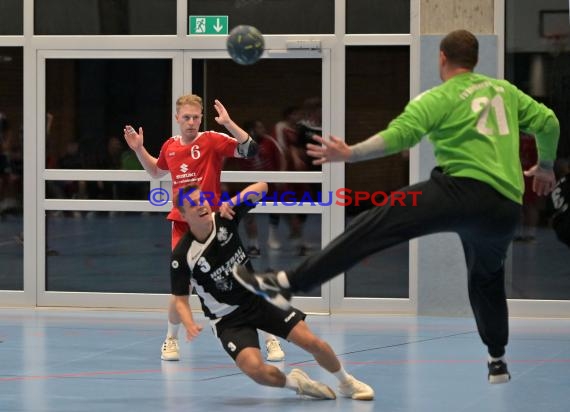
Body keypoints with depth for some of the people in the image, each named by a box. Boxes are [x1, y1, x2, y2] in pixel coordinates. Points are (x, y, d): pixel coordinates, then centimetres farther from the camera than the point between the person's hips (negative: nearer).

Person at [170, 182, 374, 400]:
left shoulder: (224, 218, -12)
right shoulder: (182, 256, -19)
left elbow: (261, 187, -12)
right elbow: (181, 299, -10)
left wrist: (234, 200, -29)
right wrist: (190, 325, -30)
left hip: (259, 298, 3)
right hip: (228, 318, -3)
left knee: (313, 343, -5)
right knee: (255, 368, -27)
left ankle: (346, 383, 24)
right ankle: (295, 382, 6)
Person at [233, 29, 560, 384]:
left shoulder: (438, 99, 4)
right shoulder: (504, 90, 20)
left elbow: (399, 136, -10)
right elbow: (548, 122, 20)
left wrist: (350, 154, -8)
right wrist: (546, 166, 36)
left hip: (464, 190, -6)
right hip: (507, 209, 6)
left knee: (372, 227, -9)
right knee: (487, 279, 32)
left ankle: (286, 283, -17)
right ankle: (497, 361, 36)